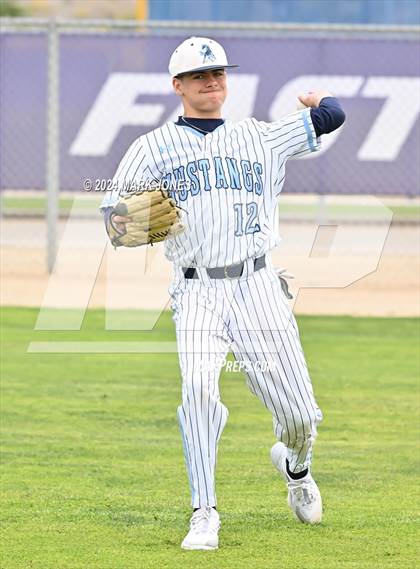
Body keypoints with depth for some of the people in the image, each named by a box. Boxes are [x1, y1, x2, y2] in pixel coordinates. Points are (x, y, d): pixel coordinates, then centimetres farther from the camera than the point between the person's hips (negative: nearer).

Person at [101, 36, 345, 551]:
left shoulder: (260, 138, 15)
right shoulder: (154, 147, 10)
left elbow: (331, 116, 13)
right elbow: (113, 212, 4)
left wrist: (317, 99, 35)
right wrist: (125, 222, -18)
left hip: (258, 289, 1)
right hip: (197, 292, -1)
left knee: (300, 415, -1)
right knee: (199, 388, -26)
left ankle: (295, 466, 36)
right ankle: (204, 516, -19)